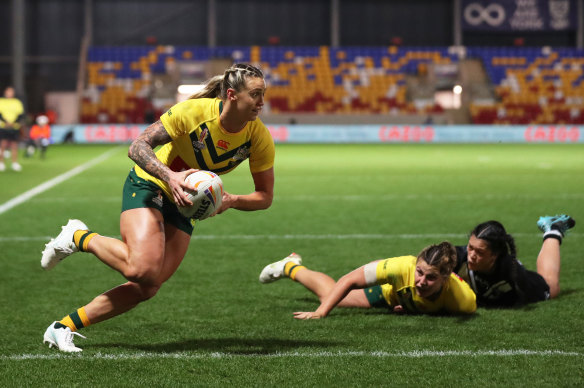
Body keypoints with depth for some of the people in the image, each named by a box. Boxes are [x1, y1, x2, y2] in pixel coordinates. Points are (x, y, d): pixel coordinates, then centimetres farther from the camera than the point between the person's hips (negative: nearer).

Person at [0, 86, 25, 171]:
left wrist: (13, 123, -12)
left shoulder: (17, 102, 11)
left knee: (14, 145, 0)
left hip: (15, 127, 2)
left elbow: (21, 115, 3)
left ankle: (15, 163, 8)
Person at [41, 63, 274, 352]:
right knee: (142, 269, -29)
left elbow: (265, 196, -4)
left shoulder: (259, 137, -13)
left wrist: (231, 200, -25)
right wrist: (170, 177, -38)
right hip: (148, 186, -5)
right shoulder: (194, 111, -24)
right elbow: (137, 147, -22)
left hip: (185, 205, 5)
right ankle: (79, 238, -1)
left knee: (147, 288, -8)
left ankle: (63, 328, 3)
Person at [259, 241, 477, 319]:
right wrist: (321, 313, -41)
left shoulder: (462, 297, -46)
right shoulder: (405, 267, -47)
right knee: (329, 293, 24)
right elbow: (350, 280, -36)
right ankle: (291, 267, 52)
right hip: (389, 292, -1)